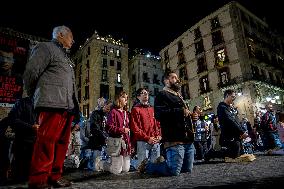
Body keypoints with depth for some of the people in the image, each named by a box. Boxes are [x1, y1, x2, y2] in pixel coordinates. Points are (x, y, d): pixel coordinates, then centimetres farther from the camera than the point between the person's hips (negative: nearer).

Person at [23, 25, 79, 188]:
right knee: (46, 142, -10)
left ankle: (55, 176, 16)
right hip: (52, 104, -8)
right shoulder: (46, 47, 5)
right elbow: (30, 73, -3)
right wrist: (35, 96, 7)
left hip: (68, 106, 9)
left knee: (62, 142, 8)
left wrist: (75, 107, 16)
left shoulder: (66, 57, 31)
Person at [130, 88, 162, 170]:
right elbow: (134, 127, -9)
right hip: (143, 142, -6)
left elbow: (158, 124, 20)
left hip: (156, 141, 6)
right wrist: (147, 138, -13)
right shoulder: (136, 109, 0)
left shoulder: (152, 109, 20)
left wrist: (159, 135, 2)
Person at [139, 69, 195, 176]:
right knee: (174, 171, -12)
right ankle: (147, 165, 11)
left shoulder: (178, 96, 27)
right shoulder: (162, 95, -2)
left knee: (188, 169, 13)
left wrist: (191, 116, 14)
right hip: (174, 139, -9)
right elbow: (159, 114, -19)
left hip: (188, 140, 9)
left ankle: (161, 162, 32)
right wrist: (181, 111, -14)